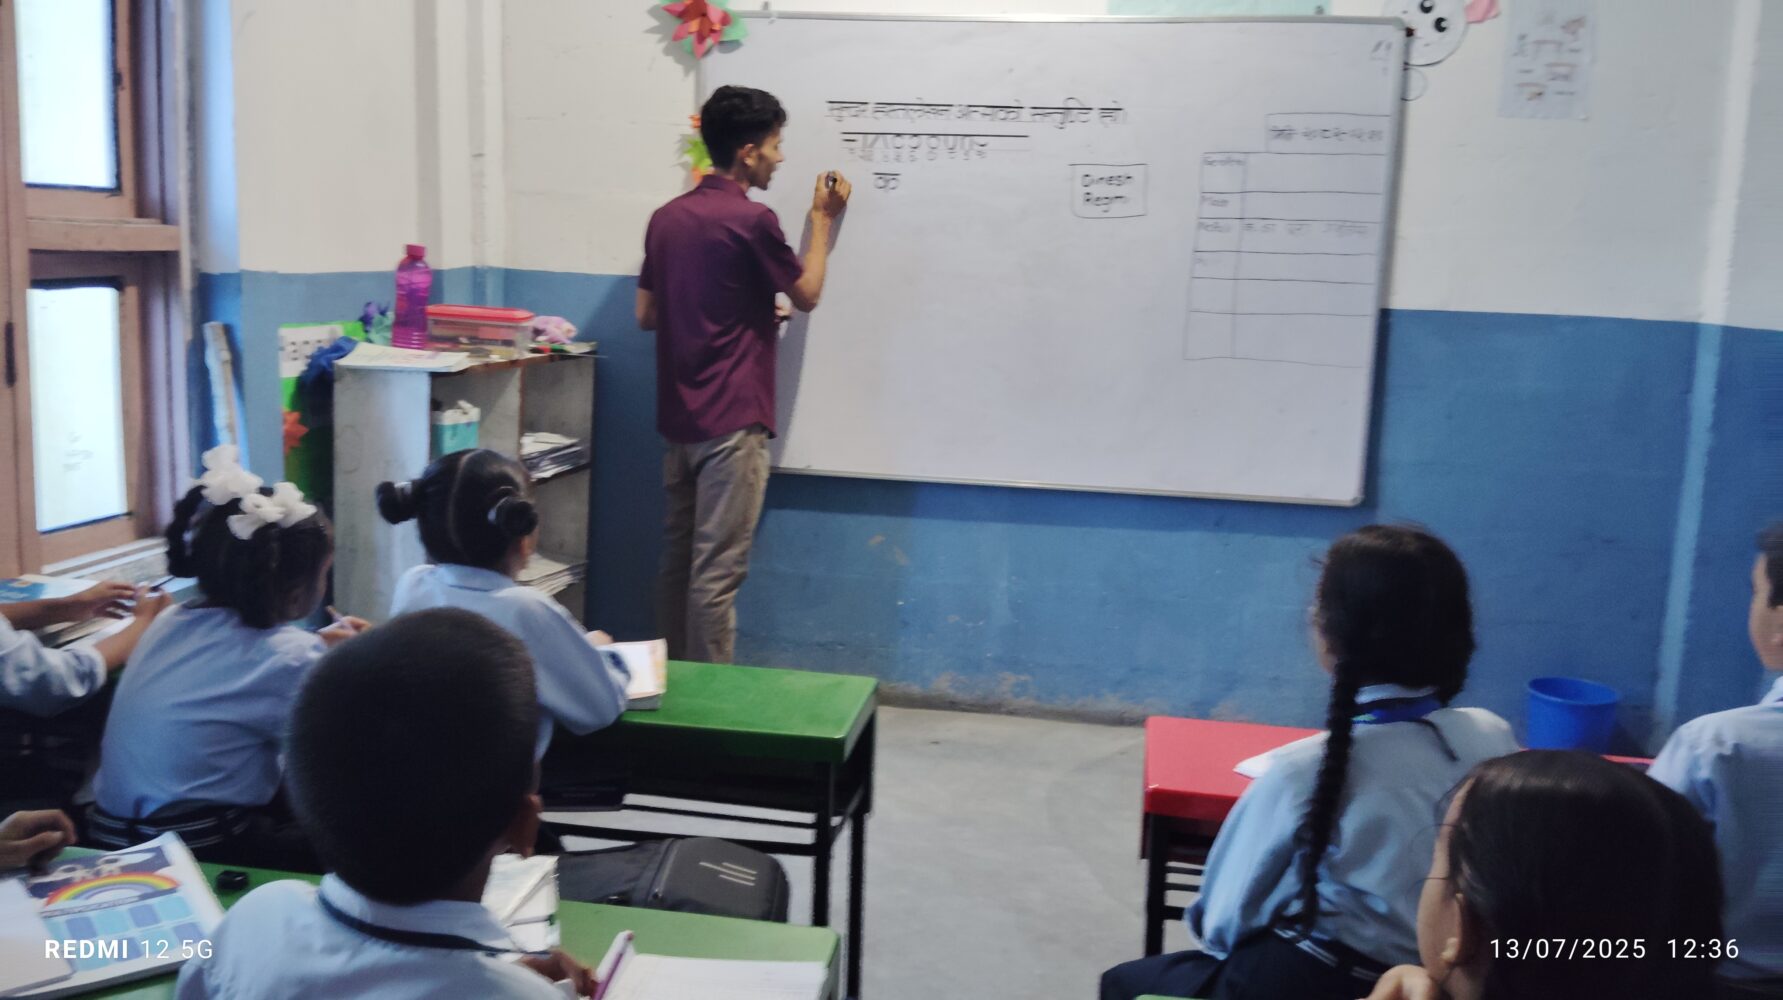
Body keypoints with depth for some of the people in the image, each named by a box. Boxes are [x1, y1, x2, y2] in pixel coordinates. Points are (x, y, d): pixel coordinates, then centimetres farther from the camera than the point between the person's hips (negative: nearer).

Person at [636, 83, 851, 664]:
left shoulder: (667, 217, 9)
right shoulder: (752, 220, -14)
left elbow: (647, 315, 14)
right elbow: (808, 295, 0)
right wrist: (823, 221, 12)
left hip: (678, 419, 8)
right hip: (732, 421, -8)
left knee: (678, 559, 14)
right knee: (717, 569, -2)